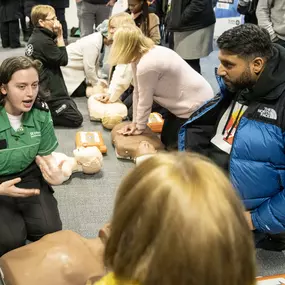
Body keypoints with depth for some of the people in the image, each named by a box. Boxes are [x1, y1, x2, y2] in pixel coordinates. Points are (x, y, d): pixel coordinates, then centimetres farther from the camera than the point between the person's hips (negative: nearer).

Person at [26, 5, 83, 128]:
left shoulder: (35, 37, 10)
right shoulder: (44, 41, -20)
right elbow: (63, 60, -14)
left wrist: (56, 36, 0)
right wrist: (60, 37, -10)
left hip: (41, 88, 10)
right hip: (48, 91, -10)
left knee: (72, 106, 24)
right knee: (76, 119, -7)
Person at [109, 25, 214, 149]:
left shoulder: (146, 66, -29)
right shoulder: (140, 57, 1)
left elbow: (145, 101, -18)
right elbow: (137, 92, 4)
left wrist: (139, 128, -3)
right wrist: (135, 122, 7)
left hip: (196, 105, -9)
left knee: (173, 145, 2)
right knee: (166, 140, 16)